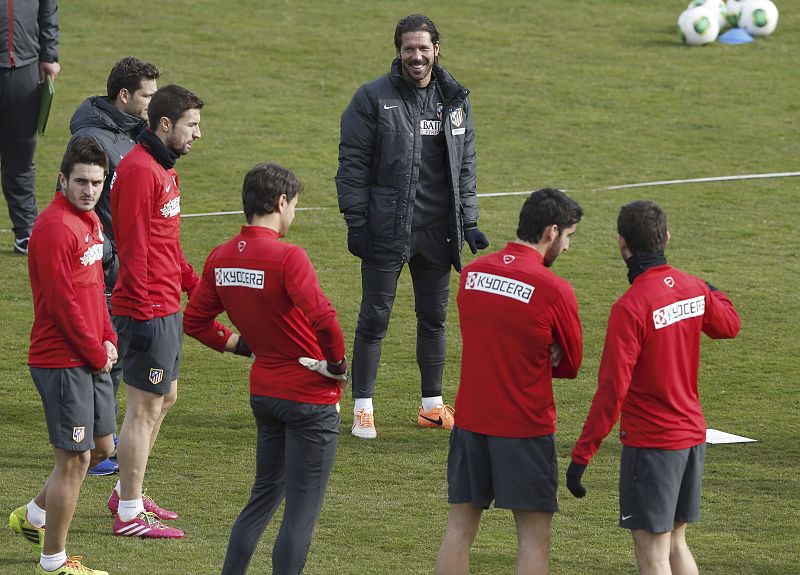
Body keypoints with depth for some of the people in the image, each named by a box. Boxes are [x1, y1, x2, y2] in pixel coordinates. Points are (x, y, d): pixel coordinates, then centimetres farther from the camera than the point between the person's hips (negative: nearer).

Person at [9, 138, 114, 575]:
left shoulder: (90, 221, 12)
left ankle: (33, 516, 36)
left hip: (92, 359, 10)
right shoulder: (54, 227, -19)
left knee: (101, 446, 18)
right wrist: (96, 353, -12)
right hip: (63, 362, -10)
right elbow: (61, 303, -21)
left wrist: (108, 340, 6)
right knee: (74, 458, -3)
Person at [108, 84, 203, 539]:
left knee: (165, 398, 19)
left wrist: (194, 284, 20)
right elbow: (133, 246, -22)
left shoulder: (163, 168, 15)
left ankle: (129, 493, 30)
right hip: (149, 311, -10)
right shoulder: (140, 170, -18)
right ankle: (129, 515, 2)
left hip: (167, 307, 10)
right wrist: (143, 310, -23)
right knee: (145, 407, -5)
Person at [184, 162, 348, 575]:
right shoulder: (287, 257, -21)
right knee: (302, 510, 0)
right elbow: (322, 317, -32)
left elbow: (195, 321, 11)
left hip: (264, 393, 7)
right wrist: (337, 365, -16)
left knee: (264, 495, 22)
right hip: (311, 398, -7)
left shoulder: (221, 258, 1)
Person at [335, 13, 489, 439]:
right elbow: (353, 164, -5)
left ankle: (432, 404, 23)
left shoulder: (454, 100, 8)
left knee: (434, 318, 12)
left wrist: (469, 222, 9)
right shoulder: (374, 98, -6)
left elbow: (465, 166, 14)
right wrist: (355, 223, -10)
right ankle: (363, 408, 7)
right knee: (374, 319, -1)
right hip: (386, 230, -4)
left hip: (437, 231, 4)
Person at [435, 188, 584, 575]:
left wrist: (537, 357, 1)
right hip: (526, 427, -5)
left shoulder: (471, 273, 3)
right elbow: (571, 363, -1)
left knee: (460, 527, 11)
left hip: (470, 422, 5)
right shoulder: (554, 290, -14)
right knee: (534, 536, 3)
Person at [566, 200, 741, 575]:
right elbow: (728, 325, 24)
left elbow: (611, 391, -22)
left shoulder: (631, 307, -21)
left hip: (651, 442, -7)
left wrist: (581, 456, -18)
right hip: (692, 434, 7)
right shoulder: (693, 288, 1)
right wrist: (714, 294, 47)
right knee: (675, 543, 18)